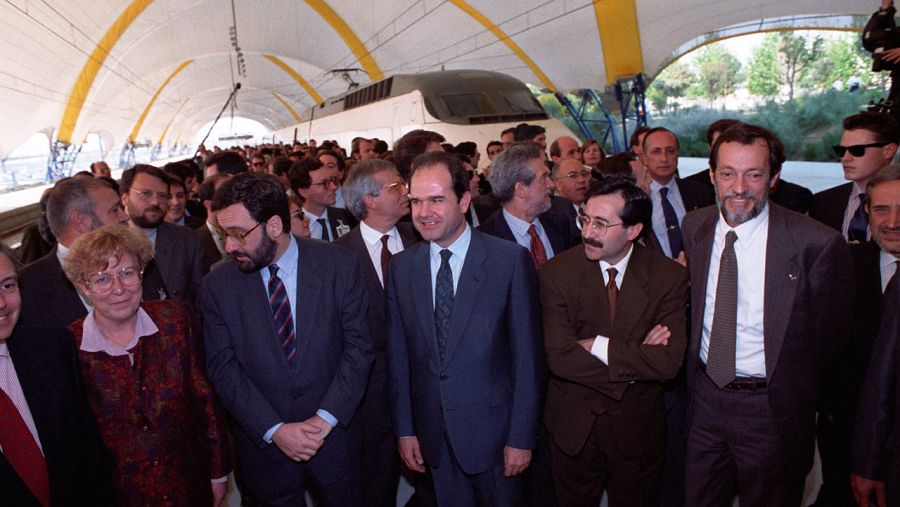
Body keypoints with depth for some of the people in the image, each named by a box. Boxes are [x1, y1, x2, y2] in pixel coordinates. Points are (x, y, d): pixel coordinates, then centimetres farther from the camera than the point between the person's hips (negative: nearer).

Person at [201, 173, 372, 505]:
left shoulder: (339, 266, -11)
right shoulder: (218, 284, -7)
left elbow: (358, 347, -9)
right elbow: (223, 367, -7)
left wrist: (326, 418, -16)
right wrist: (274, 429, -15)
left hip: (334, 433, 0)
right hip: (262, 441, 1)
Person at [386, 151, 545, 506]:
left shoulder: (511, 260, -12)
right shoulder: (401, 267, 0)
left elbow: (528, 355, -11)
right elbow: (398, 354, 3)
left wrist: (522, 437, -10)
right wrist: (404, 429, 3)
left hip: (492, 430, -3)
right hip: (432, 432, 3)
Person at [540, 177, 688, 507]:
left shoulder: (669, 276, -12)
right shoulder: (557, 273, -15)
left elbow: (668, 362, -21)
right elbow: (559, 358, -22)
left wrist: (597, 345, -22)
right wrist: (637, 357, -21)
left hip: (637, 426, 1)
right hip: (573, 425, 0)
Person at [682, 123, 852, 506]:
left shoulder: (817, 243, -19)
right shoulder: (694, 227, -4)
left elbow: (830, 335, -5)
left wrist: (790, 391, 4)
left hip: (772, 411, -4)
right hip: (705, 399, 4)